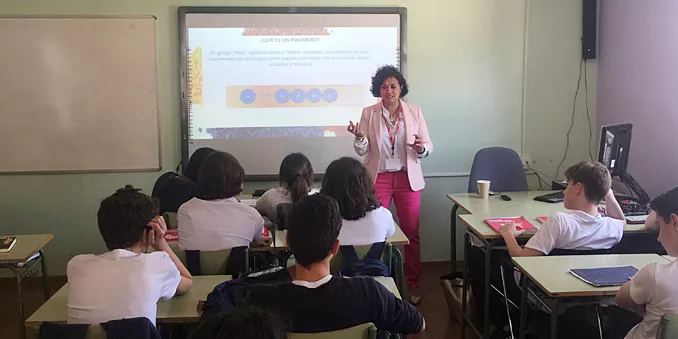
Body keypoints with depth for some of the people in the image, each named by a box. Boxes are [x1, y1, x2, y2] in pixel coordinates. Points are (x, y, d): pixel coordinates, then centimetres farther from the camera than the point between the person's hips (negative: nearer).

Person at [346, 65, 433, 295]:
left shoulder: (415, 112, 3)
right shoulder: (369, 113, 2)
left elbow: (428, 146, 4)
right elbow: (363, 151, 2)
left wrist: (421, 148, -18)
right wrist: (359, 138, -20)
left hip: (408, 178, 1)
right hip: (378, 178, 0)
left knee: (411, 232, 3)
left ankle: (413, 284, 17)